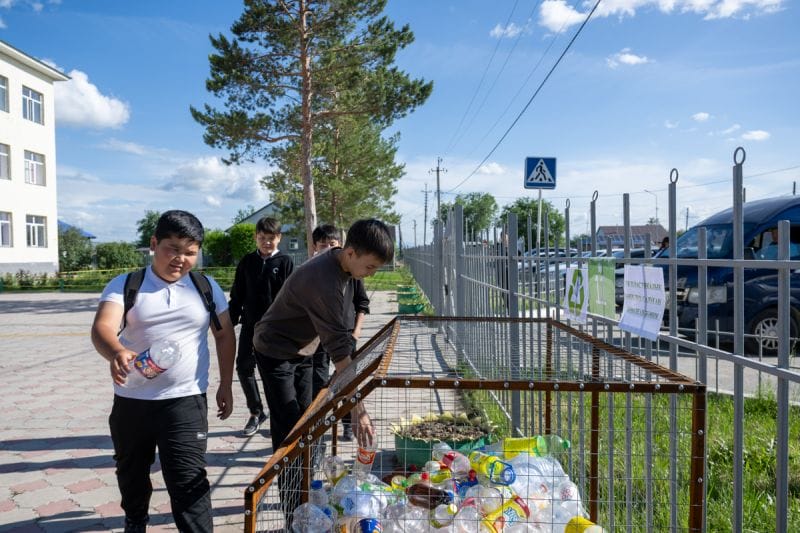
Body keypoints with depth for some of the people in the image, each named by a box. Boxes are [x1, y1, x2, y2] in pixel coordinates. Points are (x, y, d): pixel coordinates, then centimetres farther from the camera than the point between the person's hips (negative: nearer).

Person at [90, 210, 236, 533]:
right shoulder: (124, 285, -6)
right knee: (130, 473, 23)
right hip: (130, 402, 2)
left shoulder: (207, 287, 1)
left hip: (186, 402, -1)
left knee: (188, 482, -6)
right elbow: (101, 327, -23)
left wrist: (225, 386, 8)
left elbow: (225, 336, 10)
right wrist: (116, 353, -45)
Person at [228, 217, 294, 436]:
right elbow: (237, 294, 9)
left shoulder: (285, 262, -4)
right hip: (250, 325, 4)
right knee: (244, 367, 5)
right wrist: (231, 322, 5)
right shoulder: (247, 262, 5)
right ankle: (256, 412, 22)